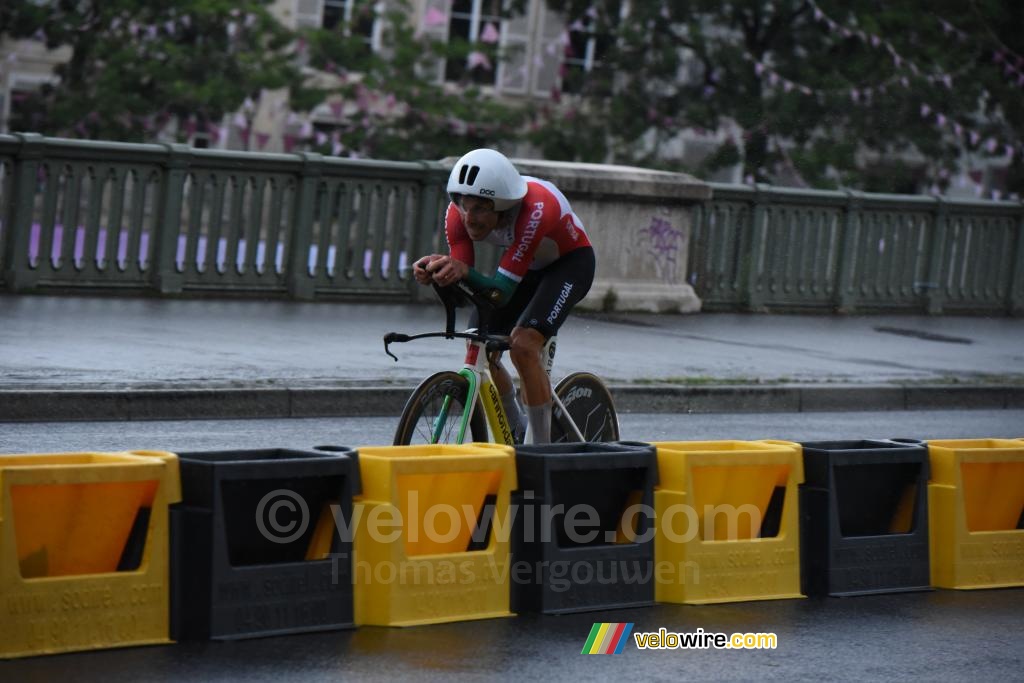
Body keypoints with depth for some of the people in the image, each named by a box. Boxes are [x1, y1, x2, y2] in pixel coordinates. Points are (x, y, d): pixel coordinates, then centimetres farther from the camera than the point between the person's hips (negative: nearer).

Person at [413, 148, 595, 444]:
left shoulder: (536, 208, -40)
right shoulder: (459, 212, -24)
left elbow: (503, 290, -40)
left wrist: (464, 272, -58)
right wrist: (437, 270, -45)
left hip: (570, 262, -6)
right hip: (525, 263, 6)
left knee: (523, 344, -26)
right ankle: (515, 434, 19)